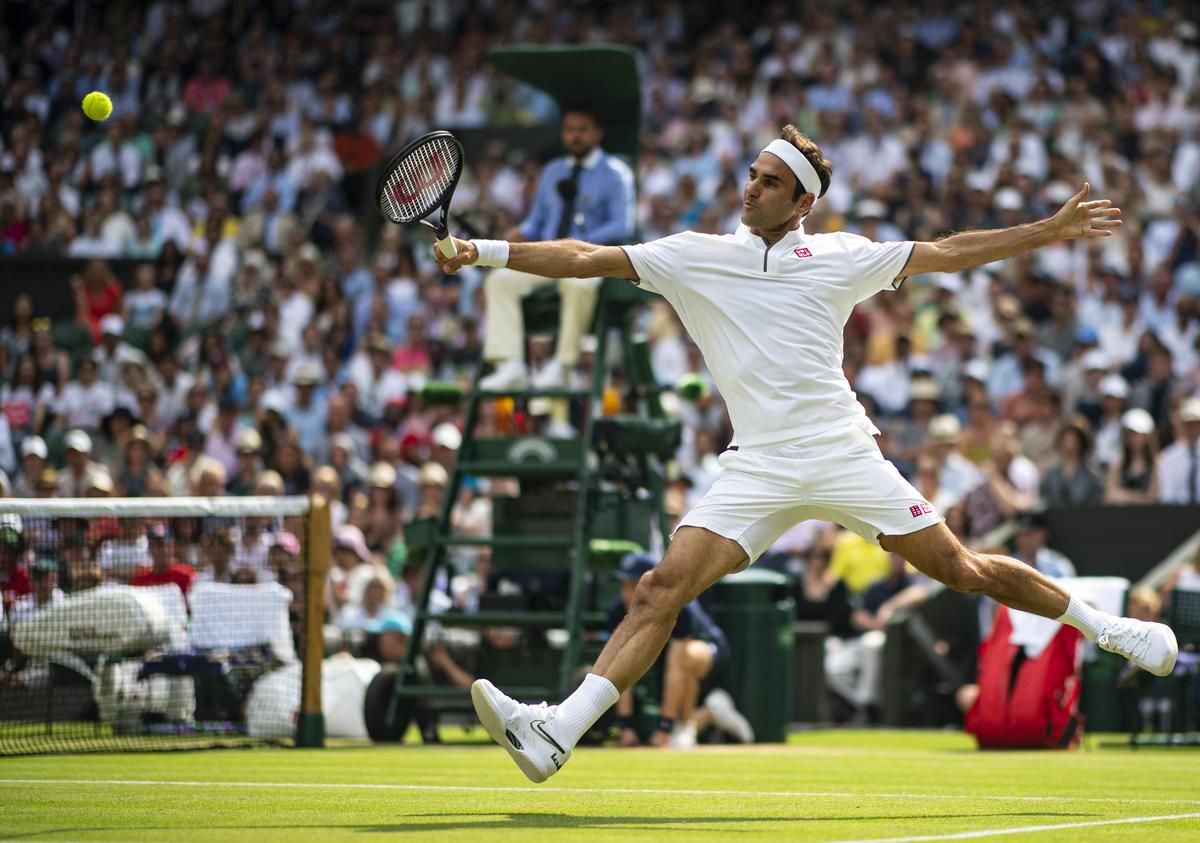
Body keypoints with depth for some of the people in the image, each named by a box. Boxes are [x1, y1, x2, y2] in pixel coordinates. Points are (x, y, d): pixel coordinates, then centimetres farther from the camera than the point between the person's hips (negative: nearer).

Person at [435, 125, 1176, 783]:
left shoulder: (839, 257, 5)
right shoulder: (695, 257, 6)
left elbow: (947, 254, 13)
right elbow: (584, 260, 4)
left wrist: (1052, 230, 10)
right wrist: (483, 251, -4)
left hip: (844, 453, -1)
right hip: (758, 471, 1)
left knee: (962, 570, 0)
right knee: (664, 589, -15)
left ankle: (1101, 627, 21)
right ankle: (557, 734, -23)